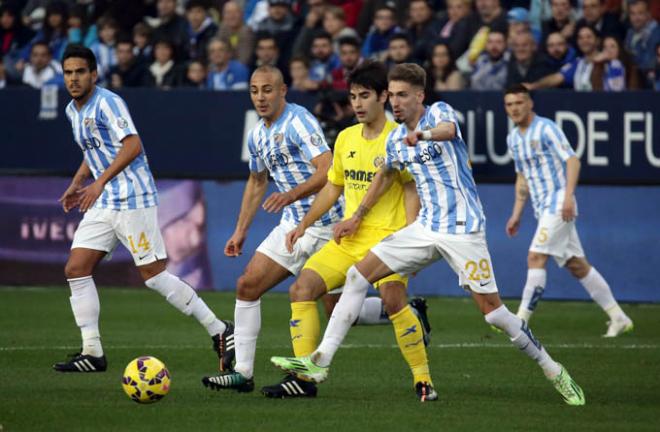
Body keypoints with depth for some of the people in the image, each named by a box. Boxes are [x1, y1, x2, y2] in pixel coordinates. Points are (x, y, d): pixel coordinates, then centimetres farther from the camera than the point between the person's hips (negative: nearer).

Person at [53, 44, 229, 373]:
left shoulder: (107, 102, -13)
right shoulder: (73, 110, 15)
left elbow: (132, 145, -23)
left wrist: (100, 182, -28)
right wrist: (77, 182, 16)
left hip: (132, 199, -9)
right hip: (103, 203, 9)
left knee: (153, 276, -9)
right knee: (76, 269, 0)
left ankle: (217, 330, 1)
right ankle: (92, 353, 3)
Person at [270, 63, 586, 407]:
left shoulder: (439, 111, -9)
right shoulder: (396, 140, 10)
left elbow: (448, 130, -35)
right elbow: (384, 176, 29)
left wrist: (424, 134, -57)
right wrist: (357, 218, 30)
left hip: (463, 230, -7)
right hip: (426, 229, 7)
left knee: (492, 310, -11)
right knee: (357, 276, -3)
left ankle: (552, 370, 8)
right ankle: (320, 362, -4)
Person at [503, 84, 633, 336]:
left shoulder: (546, 129, -10)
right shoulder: (513, 139, 15)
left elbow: (572, 161, -16)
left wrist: (568, 196, -26)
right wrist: (517, 213, 21)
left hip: (559, 203, -8)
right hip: (543, 208, 8)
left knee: (536, 257, -15)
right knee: (576, 265, 7)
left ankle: (522, 320, -13)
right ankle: (618, 318, 11)